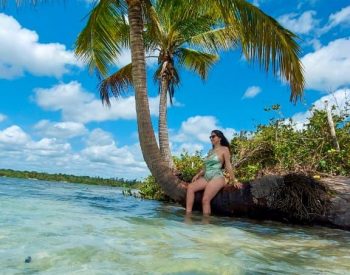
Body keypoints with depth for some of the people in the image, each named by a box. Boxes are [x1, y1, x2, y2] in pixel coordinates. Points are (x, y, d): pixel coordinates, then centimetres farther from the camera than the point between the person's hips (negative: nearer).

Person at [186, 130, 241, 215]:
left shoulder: (224, 149, 5)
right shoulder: (210, 151, 23)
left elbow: (228, 166, 0)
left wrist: (234, 181, -6)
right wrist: (198, 175, 8)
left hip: (217, 177, -6)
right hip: (206, 177, 6)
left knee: (205, 200, -24)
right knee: (190, 187, -18)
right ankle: (188, 214, -22)